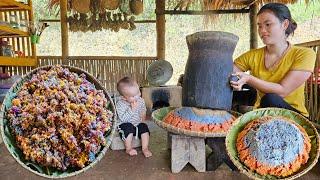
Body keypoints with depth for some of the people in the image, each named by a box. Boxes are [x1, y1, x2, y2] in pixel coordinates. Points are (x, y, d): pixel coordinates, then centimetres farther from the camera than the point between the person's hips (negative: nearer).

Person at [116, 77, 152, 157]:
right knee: (128, 127, -33)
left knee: (144, 127, -22)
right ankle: (128, 149, -16)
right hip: (125, 126, -4)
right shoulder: (120, 104, -18)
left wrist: (143, 116, 1)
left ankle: (145, 148, -12)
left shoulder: (140, 101, -3)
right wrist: (132, 109, -32)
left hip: (138, 124, 4)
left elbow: (143, 110, 17)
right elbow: (123, 119, -27)